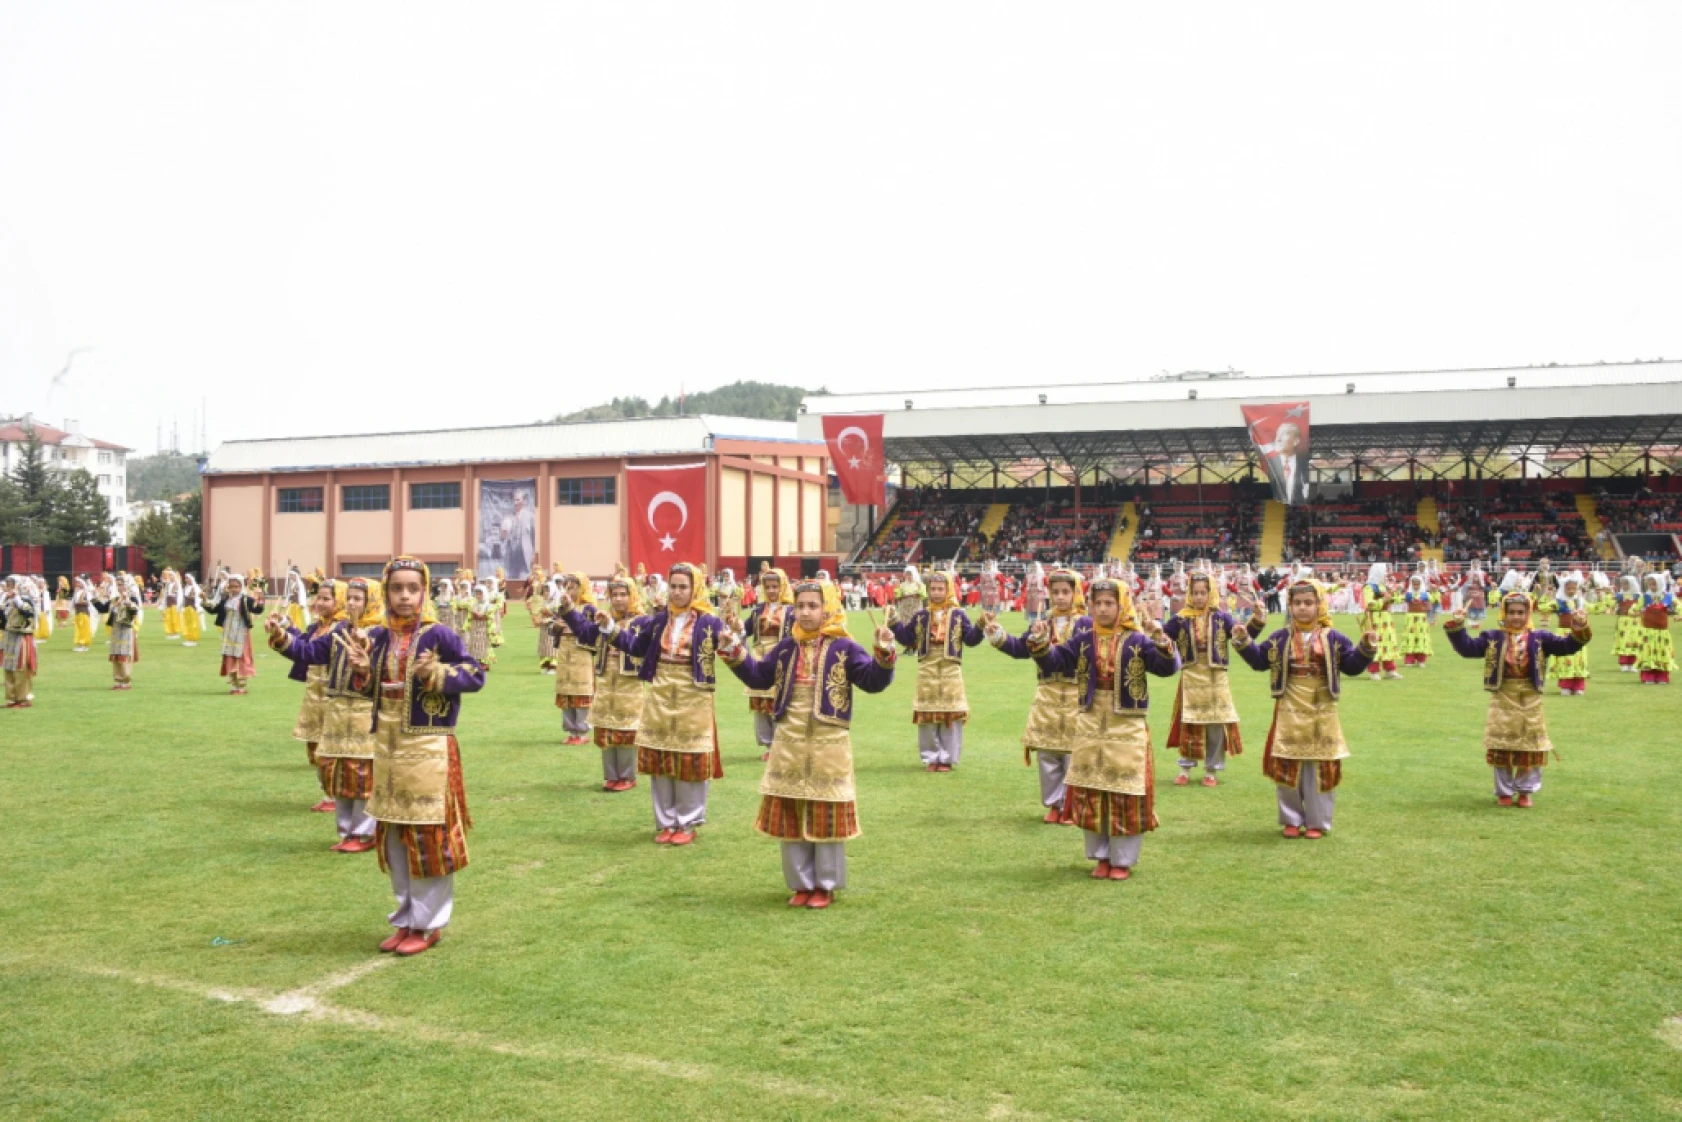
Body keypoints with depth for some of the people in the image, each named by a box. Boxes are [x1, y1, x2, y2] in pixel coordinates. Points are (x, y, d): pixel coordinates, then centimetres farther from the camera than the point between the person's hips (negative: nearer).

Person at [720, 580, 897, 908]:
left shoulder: (844, 648, -6)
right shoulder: (785, 648, 8)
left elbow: (874, 681, -13)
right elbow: (758, 677, 15)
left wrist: (884, 654, -29)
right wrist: (735, 652, 4)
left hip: (829, 746, -4)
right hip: (788, 744, 5)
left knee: (826, 817, 4)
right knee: (789, 816, 10)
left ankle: (826, 885, 19)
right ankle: (801, 883, 23)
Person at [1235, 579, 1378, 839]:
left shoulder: (1333, 638, 0)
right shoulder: (1280, 639, 4)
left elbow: (1352, 665, 1)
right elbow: (1258, 660, 9)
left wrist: (1366, 647, -14)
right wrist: (1244, 642, -4)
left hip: (1322, 713, -1)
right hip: (1289, 713, 1)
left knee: (1320, 768, 4)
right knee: (1287, 767, 5)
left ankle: (1317, 822, 15)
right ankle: (1292, 820, 19)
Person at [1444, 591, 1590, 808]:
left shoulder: (1539, 639, 1)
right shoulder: (1492, 638, 0)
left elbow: (1566, 646, -6)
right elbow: (1467, 648, -5)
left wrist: (1579, 632, -23)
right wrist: (1457, 628, -18)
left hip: (1530, 700, 1)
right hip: (1502, 699, -1)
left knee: (1530, 748, 8)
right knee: (1502, 747, 6)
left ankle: (1525, 791, 24)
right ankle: (1504, 792, 20)